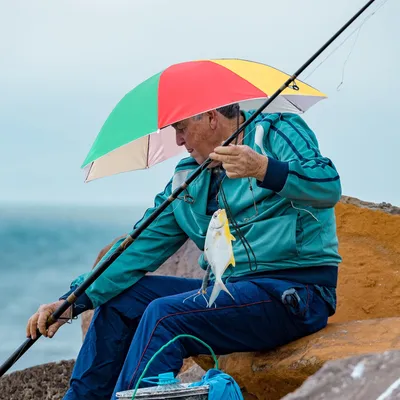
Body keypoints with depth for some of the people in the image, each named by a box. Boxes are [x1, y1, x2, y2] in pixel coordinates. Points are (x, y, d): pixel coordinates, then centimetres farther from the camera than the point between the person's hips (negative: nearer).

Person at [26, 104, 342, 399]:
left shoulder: (276, 132, -5)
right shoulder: (188, 177, 15)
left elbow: (329, 187, -22)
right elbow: (144, 245, 8)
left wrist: (265, 170, -40)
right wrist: (74, 301, -2)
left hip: (293, 294, -8)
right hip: (230, 289, 8)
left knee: (164, 315, -25)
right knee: (118, 299, 5)